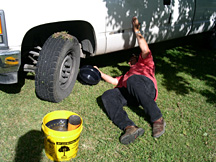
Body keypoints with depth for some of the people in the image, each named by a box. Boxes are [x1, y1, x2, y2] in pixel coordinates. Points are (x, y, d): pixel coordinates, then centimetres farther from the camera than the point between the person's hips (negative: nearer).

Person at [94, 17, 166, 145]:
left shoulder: (146, 64, 33)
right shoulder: (127, 74, 47)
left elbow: (146, 51, 13)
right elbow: (114, 81, 38)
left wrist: (137, 31, 14)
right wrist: (100, 73, 44)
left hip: (146, 85, -4)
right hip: (128, 93, 5)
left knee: (132, 80, -39)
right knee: (107, 95, -24)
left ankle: (158, 119, -35)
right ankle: (129, 127, -45)